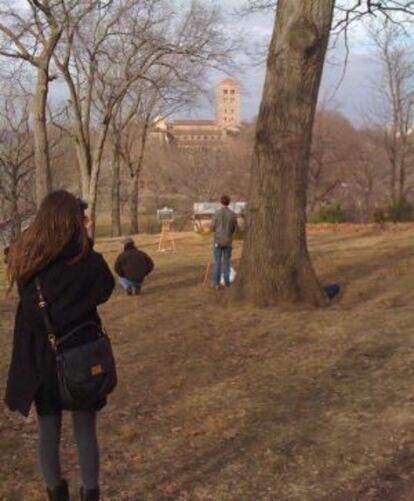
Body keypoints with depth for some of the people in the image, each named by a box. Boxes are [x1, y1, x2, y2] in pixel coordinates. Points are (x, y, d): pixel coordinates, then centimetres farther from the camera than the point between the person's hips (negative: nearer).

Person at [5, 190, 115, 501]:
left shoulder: (24, 260, -9)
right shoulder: (89, 262, -17)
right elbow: (105, 290, 2)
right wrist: (83, 240, -3)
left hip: (39, 359, 2)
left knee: (48, 433, 17)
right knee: (85, 432, 13)